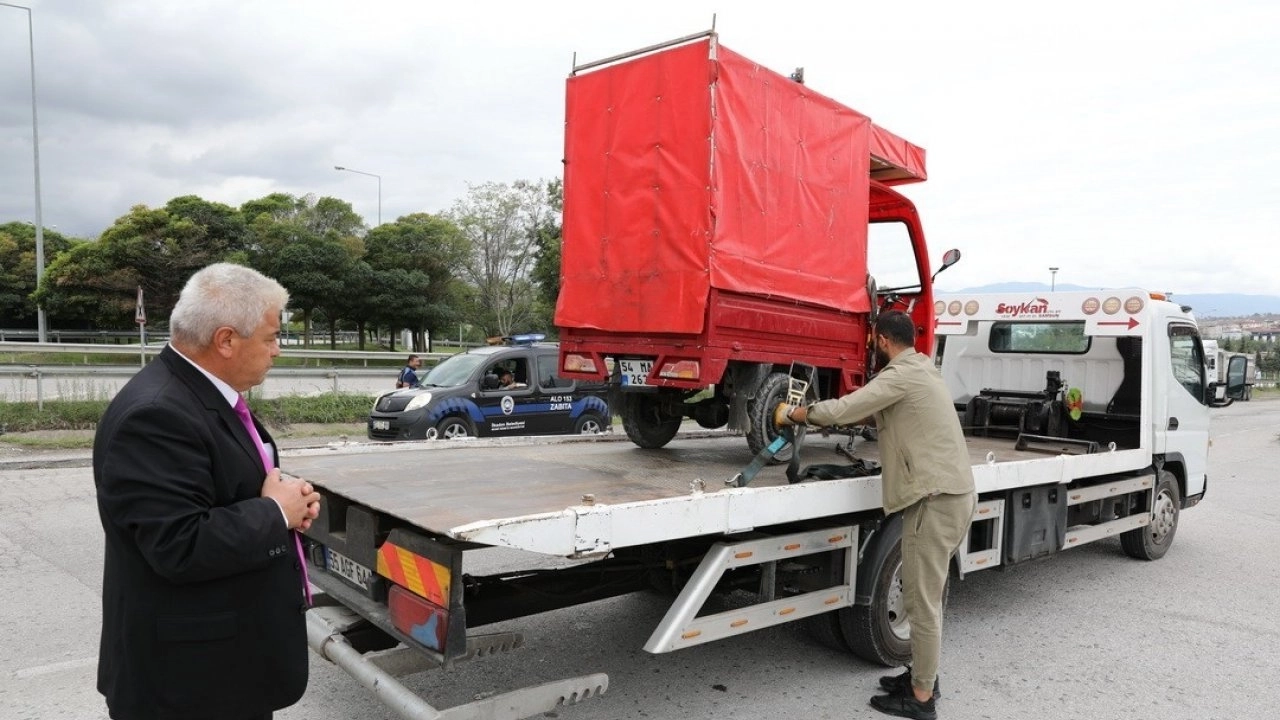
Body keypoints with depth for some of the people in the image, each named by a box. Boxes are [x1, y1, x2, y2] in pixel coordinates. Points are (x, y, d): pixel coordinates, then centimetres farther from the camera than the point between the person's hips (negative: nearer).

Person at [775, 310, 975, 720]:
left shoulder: (903, 374, -14)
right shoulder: (918, 368, 18)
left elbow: (843, 410, -18)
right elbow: (867, 409, 23)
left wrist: (792, 414, -3)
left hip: (936, 497, -10)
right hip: (948, 493, 10)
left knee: (921, 600, -2)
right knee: (925, 594, 19)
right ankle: (923, 675, 31)